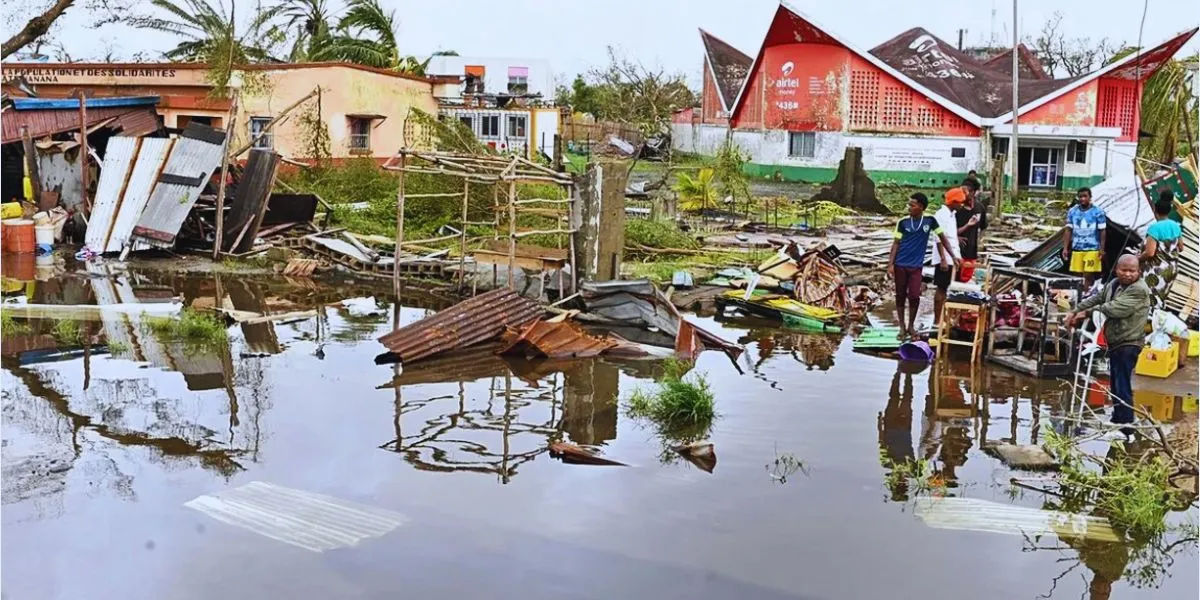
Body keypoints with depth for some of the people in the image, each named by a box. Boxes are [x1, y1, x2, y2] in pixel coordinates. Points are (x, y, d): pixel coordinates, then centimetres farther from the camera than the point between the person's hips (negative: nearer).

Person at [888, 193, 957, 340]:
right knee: (900, 296, 7)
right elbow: (896, 244, -2)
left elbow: (942, 238, 5)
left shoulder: (929, 220, -4)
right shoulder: (903, 222, -5)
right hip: (900, 265, 0)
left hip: (916, 266, 0)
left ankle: (911, 325, 14)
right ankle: (902, 327, 18)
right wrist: (890, 264, -9)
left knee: (914, 296, -5)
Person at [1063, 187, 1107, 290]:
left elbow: (1103, 231, -1)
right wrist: (1065, 248, 4)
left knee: (1088, 275, -8)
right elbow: (1068, 231, 9)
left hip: (1092, 249, -4)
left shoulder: (1098, 212, -3)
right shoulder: (1072, 211, 7)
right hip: (1077, 249, 4)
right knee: (1078, 275, 5)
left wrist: (1102, 249, -7)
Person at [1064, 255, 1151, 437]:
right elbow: (1096, 299, 16)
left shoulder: (1139, 290, -18)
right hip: (1115, 342, 9)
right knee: (1115, 385, 21)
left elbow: (1115, 308, -25)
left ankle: (1125, 429, -12)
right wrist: (1074, 311, 2)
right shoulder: (1114, 284, 10)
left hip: (1128, 344, -9)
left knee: (1122, 387, -14)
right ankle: (1117, 421, 35)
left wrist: (1087, 312, -17)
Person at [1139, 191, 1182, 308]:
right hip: (1171, 268, 8)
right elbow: (1180, 247, 15)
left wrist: (1137, 258, -8)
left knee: (1150, 300, -2)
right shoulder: (1176, 226, 2)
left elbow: (1149, 253, -25)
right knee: (1161, 297, 18)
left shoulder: (1155, 228, -20)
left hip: (1156, 270, -8)